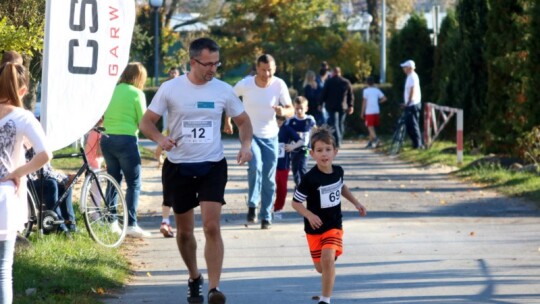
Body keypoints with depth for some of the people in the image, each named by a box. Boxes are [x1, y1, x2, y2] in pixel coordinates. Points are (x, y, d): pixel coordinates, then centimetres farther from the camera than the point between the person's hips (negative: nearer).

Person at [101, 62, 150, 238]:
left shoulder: (113, 91, 8)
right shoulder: (136, 93, -6)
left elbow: (103, 117, 9)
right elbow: (143, 121, -4)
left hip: (107, 139, 6)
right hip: (126, 139, -6)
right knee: (134, 184, -1)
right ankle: (131, 225, -7)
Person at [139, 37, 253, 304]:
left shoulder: (223, 90, 0)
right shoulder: (170, 89, -5)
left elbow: (243, 121, 12)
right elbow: (146, 121, 0)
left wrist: (246, 145, -8)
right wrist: (159, 138, -22)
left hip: (212, 167, 0)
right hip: (178, 168, 1)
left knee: (212, 227, -15)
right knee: (184, 232, 11)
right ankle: (194, 279, 34)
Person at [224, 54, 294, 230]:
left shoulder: (279, 85, -13)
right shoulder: (245, 84, -14)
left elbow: (291, 110, -12)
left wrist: (283, 111, -35)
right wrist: (227, 121, 9)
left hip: (270, 137, 2)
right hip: (250, 134, -2)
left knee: (269, 179, 5)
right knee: (256, 166, -27)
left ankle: (266, 217, 16)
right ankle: (252, 206, -13)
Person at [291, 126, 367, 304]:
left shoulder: (338, 171, -6)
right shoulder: (310, 179, -21)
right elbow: (296, 202, -15)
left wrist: (355, 202, 15)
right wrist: (309, 215, -31)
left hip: (334, 225, 1)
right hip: (314, 228, -1)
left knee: (328, 258, -21)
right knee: (321, 267, 10)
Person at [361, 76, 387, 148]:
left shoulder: (366, 91, -6)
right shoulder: (377, 90, 8)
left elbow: (364, 102, -7)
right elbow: (384, 98, 2)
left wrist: (362, 113, -3)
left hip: (369, 112, -5)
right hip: (376, 111, 5)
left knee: (370, 127, -7)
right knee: (372, 127, 14)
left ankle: (376, 139, -27)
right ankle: (370, 142, 17)